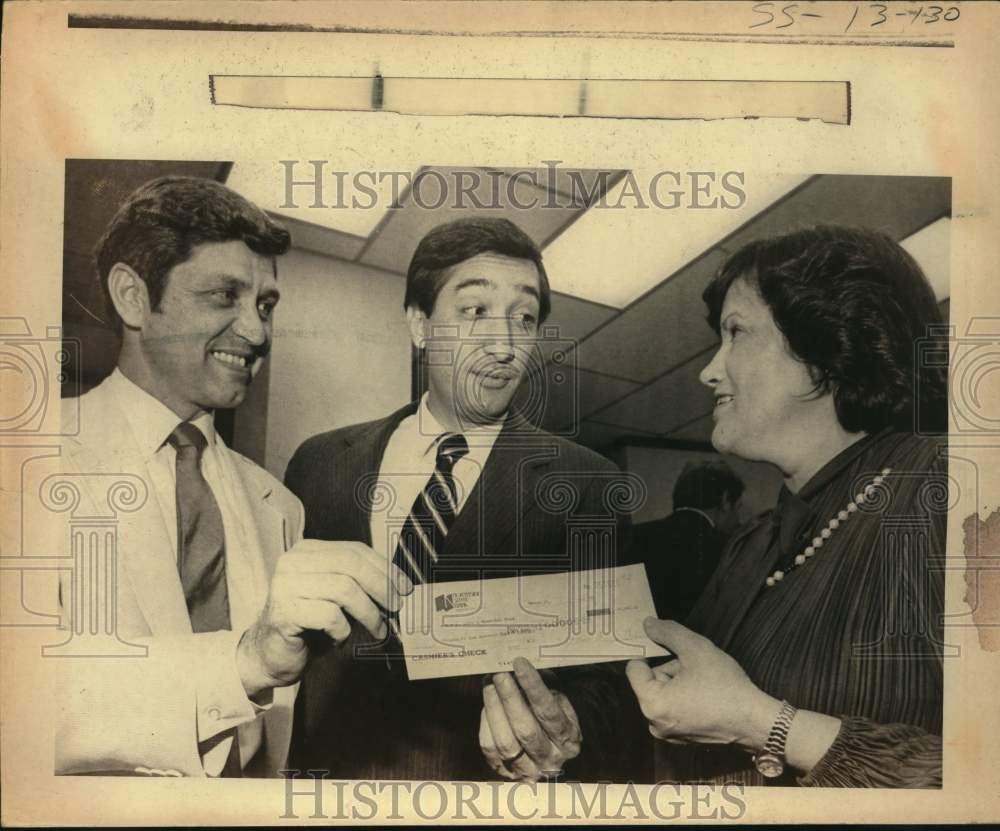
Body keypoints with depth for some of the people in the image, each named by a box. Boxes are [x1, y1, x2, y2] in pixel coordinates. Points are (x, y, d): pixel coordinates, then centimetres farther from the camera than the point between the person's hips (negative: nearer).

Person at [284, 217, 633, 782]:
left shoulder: (585, 487, -12)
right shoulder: (320, 464, -3)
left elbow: (603, 668, -11)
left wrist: (569, 730, -30)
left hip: (486, 779, -2)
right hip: (328, 766, 3)